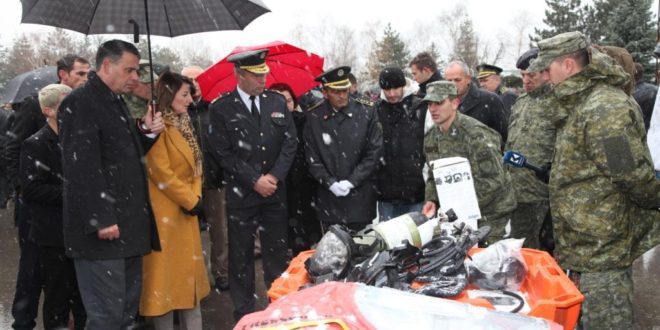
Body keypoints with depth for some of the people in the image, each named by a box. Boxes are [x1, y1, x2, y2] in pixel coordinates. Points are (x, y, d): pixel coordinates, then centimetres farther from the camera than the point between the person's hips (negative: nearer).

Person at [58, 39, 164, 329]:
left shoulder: (116, 102, 17)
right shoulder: (80, 103, -12)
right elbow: (82, 167, -20)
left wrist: (146, 131, 4)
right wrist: (101, 219, -22)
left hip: (129, 225, 10)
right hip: (105, 228, -10)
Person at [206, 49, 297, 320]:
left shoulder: (278, 102, 7)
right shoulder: (221, 108, -3)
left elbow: (290, 142, 6)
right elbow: (222, 153, -7)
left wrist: (275, 176, -7)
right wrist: (254, 180, -11)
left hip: (275, 193, 3)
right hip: (241, 195, -3)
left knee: (277, 253, 10)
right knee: (241, 255, 5)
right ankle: (244, 311, 17)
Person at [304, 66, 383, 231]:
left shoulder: (366, 111, -3)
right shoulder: (314, 117, 1)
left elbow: (375, 151, -4)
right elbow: (312, 157, 2)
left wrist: (351, 181, -10)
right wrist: (331, 183, -10)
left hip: (361, 198, -1)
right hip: (329, 199, 1)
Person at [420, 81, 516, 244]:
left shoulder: (476, 134, -20)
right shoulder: (431, 138, 5)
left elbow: (494, 180, -23)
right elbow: (433, 176, 15)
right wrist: (431, 200, -3)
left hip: (490, 215, -6)